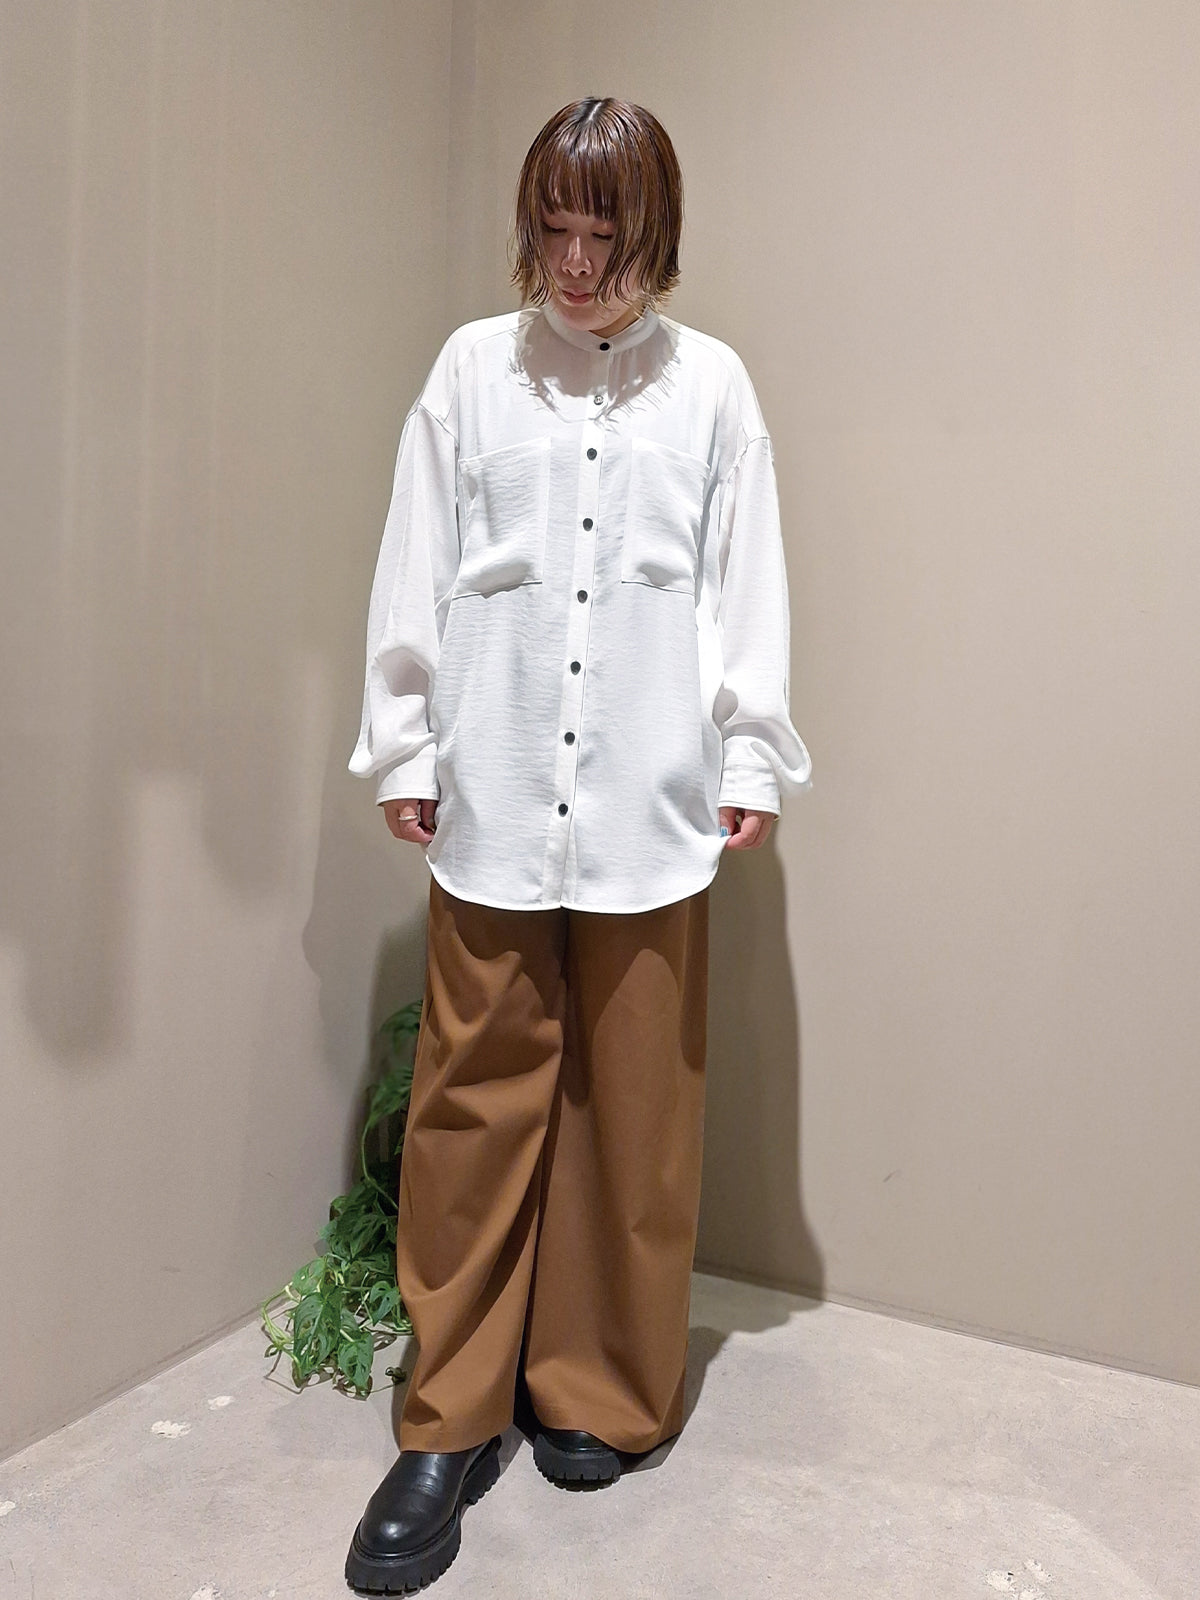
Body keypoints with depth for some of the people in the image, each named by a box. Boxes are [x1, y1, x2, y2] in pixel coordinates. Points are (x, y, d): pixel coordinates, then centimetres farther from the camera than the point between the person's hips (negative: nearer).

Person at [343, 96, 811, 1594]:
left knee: (633, 1105, 8)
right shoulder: (472, 365, 7)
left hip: (648, 804, 0)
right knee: (474, 1098, 4)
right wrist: (403, 745, 5)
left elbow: (744, 586, 6)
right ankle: (452, 1418, 20)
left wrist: (752, 757, 4)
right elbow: (416, 570, 7)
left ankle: (602, 1391, 28)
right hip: (491, 797, 1)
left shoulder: (710, 383, 6)